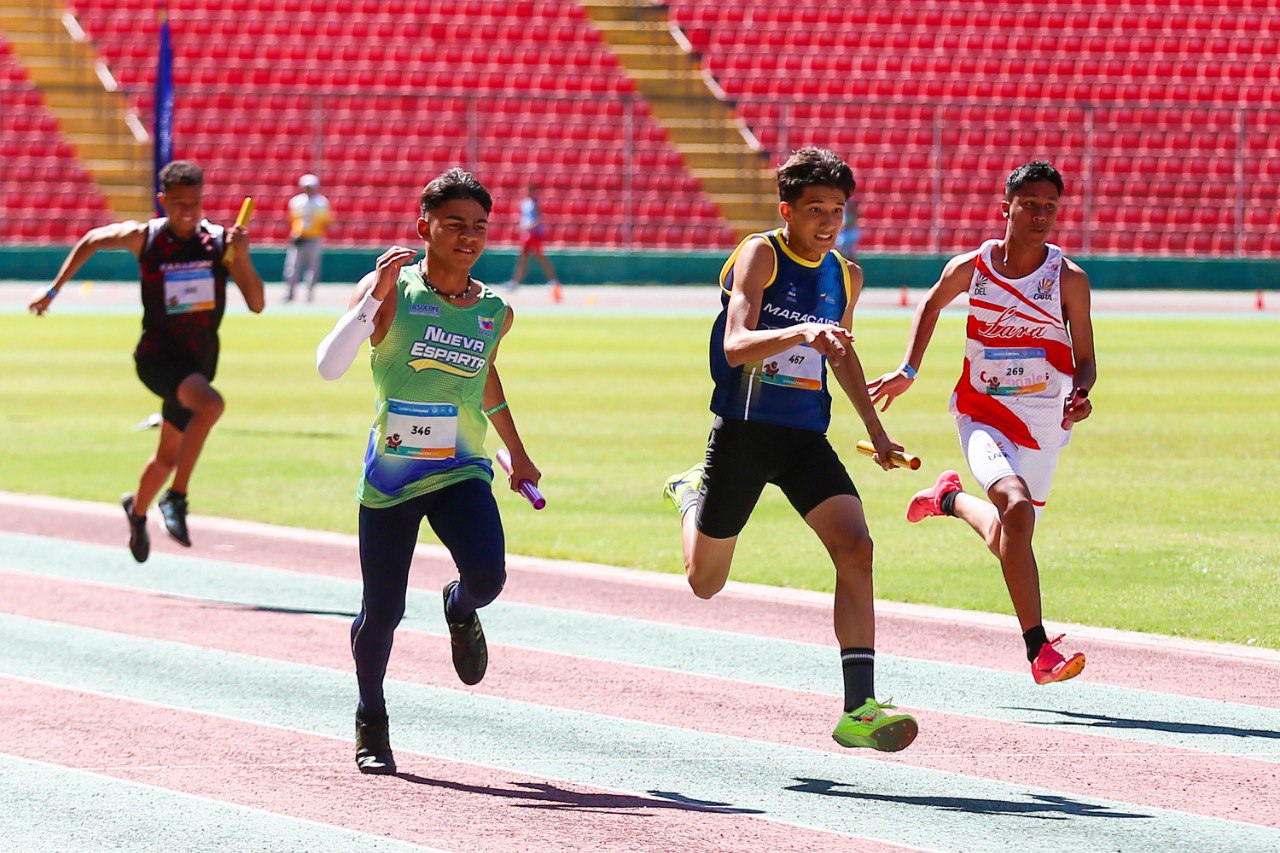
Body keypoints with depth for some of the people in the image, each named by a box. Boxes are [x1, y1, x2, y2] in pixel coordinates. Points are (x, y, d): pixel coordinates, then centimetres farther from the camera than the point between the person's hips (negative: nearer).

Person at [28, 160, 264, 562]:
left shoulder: (220, 241, -6)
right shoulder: (144, 238, -8)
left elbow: (256, 304, -9)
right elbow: (92, 241, 12)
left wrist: (241, 257, -24)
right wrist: (54, 290, 14)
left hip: (197, 362, 4)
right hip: (157, 357, -4)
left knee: (168, 457, 18)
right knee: (210, 404, -34)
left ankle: (137, 510, 49)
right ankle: (176, 499, -24)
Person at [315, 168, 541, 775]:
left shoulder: (494, 312, 5)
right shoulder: (391, 291, -8)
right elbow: (328, 366, -20)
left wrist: (517, 454, 32)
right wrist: (375, 295, -28)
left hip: (462, 473, 2)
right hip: (389, 473, -2)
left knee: (488, 575, -24)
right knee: (382, 611, 1)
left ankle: (461, 611, 16)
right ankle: (371, 724, 29)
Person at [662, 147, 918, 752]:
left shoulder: (845, 276, 7)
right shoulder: (760, 255, -12)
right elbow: (736, 346, -26)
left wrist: (876, 431, 28)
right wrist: (800, 332, -42)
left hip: (807, 436, 4)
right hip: (742, 430, -4)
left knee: (855, 548, -21)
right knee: (705, 583, 11)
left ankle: (859, 708, -24)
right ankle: (690, 494, 47)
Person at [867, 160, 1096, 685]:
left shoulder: (1069, 279, -6)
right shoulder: (971, 268, -4)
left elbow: (1085, 361, 0)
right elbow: (932, 304, 19)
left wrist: (1080, 396, -20)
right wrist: (908, 372, 17)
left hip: (1044, 422, 2)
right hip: (983, 414, -2)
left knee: (1006, 537, 12)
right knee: (1017, 508, -28)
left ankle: (951, 499, 48)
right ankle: (1038, 650, -28)